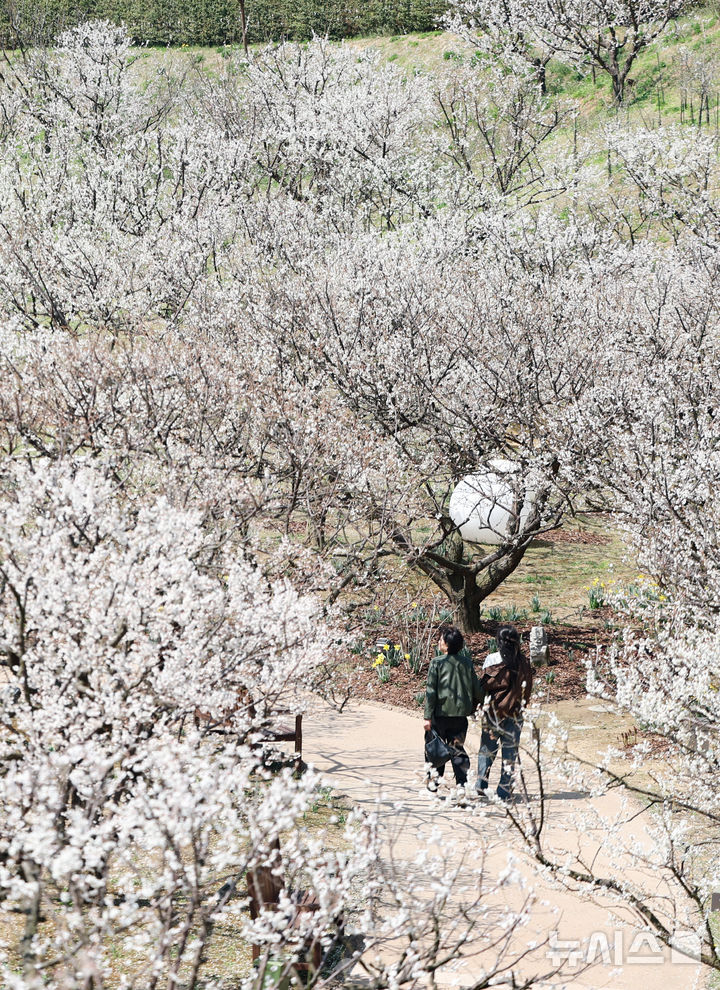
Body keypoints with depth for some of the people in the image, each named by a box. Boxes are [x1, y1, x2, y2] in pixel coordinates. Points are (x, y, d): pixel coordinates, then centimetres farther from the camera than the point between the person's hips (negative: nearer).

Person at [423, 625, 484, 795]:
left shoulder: (437, 663, -9)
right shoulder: (466, 663, 1)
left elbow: (431, 691, -10)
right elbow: (477, 689, 6)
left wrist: (428, 717, -9)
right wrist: (473, 706, 24)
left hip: (441, 713, -3)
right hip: (461, 714, 3)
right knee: (458, 749, 9)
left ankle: (433, 780, 19)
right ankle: (462, 782, 0)